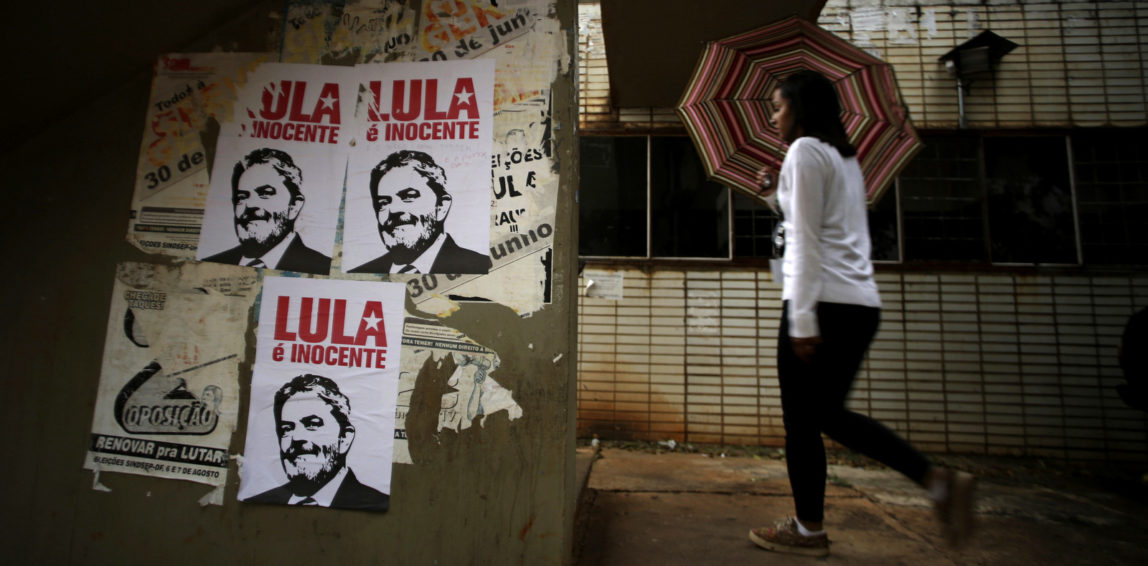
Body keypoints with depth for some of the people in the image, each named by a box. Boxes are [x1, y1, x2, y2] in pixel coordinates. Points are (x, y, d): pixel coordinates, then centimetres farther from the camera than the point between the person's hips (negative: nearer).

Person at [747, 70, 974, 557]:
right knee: (829, 411, 17)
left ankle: (808, 530, 15)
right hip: (861, 302, 9)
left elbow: (807, 240, -13)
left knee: (801, 418, 2)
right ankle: (938, 480, 12)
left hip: (824, 300, -9)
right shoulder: (846, 158, 22)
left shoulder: (805, 150, -5)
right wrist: (780, 196, 25)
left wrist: (801, 319, -15)